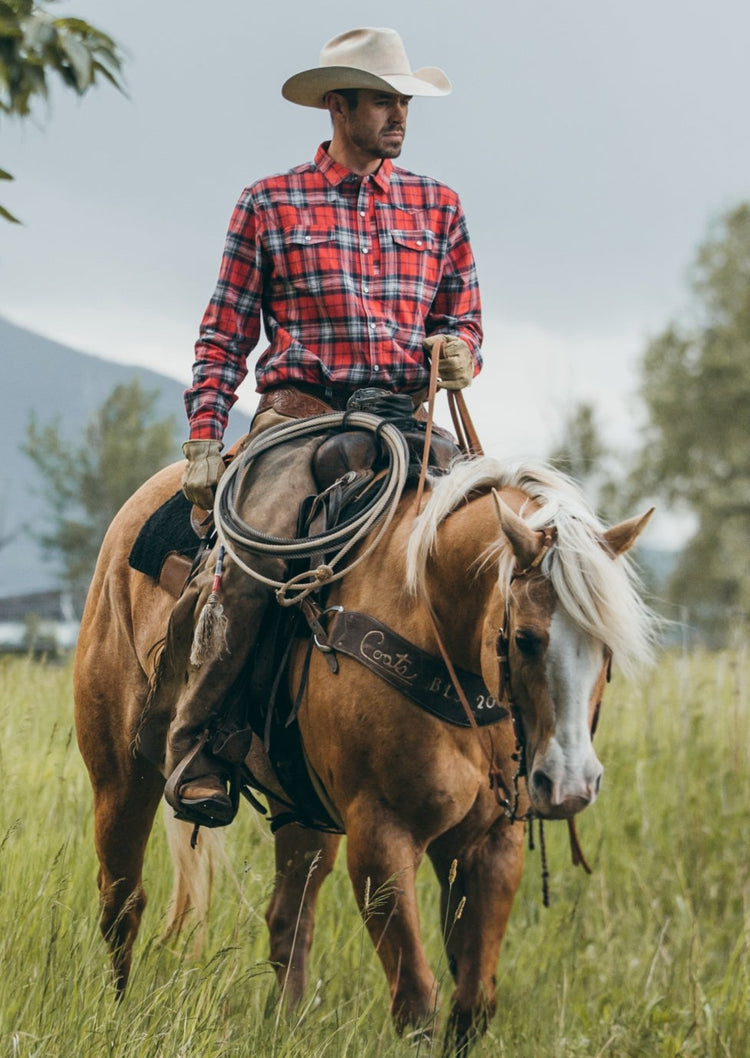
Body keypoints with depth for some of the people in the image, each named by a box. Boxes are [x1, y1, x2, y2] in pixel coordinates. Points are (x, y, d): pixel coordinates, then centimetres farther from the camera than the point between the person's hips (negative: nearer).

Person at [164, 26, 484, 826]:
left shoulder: (436, 206, 17)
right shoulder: (269, 205, 9)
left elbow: (463, 317, 20)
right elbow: (225, 334, 8)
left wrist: (460, 352, -5)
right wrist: (203, 439, -3)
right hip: (301, 410, -3)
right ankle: (193, 744, -14)